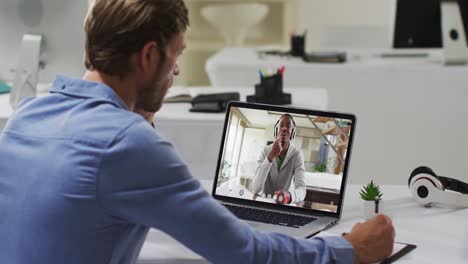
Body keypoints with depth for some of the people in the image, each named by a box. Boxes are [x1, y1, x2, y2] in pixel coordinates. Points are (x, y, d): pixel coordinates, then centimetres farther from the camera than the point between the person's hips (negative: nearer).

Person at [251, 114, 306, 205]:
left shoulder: (297, 154, -8)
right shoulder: (265, 151, -8)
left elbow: (301, 189, -20)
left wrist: (289, 195, -43)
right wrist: (270, 157, -28)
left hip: (283, 204, 0)